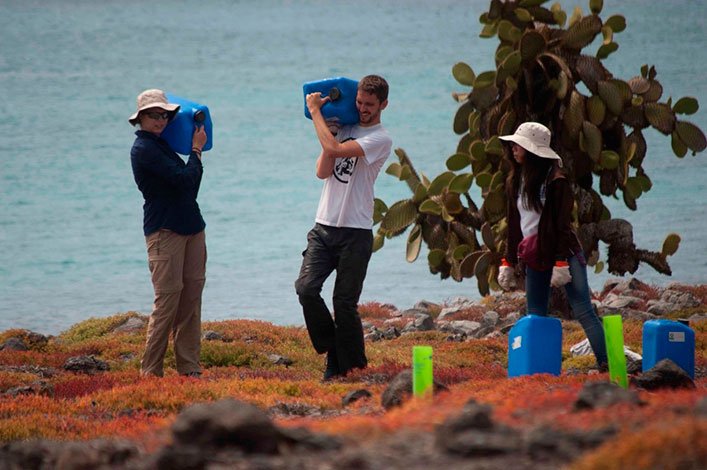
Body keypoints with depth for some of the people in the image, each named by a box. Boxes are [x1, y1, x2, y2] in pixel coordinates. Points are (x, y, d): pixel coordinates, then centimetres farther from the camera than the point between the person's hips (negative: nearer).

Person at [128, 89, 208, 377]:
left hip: (191, 228, 9)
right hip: (165, 231, -9)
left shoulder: (161, 145, 16)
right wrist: (196, 150, -4)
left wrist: (196, 151, 11)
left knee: (191, 298, 6)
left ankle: (189, 368, 9)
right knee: (167, 300, -9)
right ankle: (151, 372, -5)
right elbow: (184, 178, -18)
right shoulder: (144, 148, -12)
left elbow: (190, 182, 20)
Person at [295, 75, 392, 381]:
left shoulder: (380, 140, -7)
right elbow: (323, 171, 4)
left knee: (345, 303, -4)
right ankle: (333, 351, 6)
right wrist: (327, 123, 2)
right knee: (306, 288, -11)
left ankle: (352, 367, 9)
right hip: (324, 227, 5)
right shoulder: (344, 128, 15)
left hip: (355, 233, -5)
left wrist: (316, 112, -10)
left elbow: (335, 149, -21)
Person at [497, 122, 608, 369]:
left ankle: (606, 365, -12)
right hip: (534, 258, 7)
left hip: (564, 253, -7)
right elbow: (513, 225, 16)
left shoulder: (555, 180, -11)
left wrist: (561, 263, -17)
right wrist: (508, 262, 13)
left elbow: (563, 224, -13)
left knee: (583, 312, -10)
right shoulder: (514, 181, 10)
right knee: (535, 317, 5)